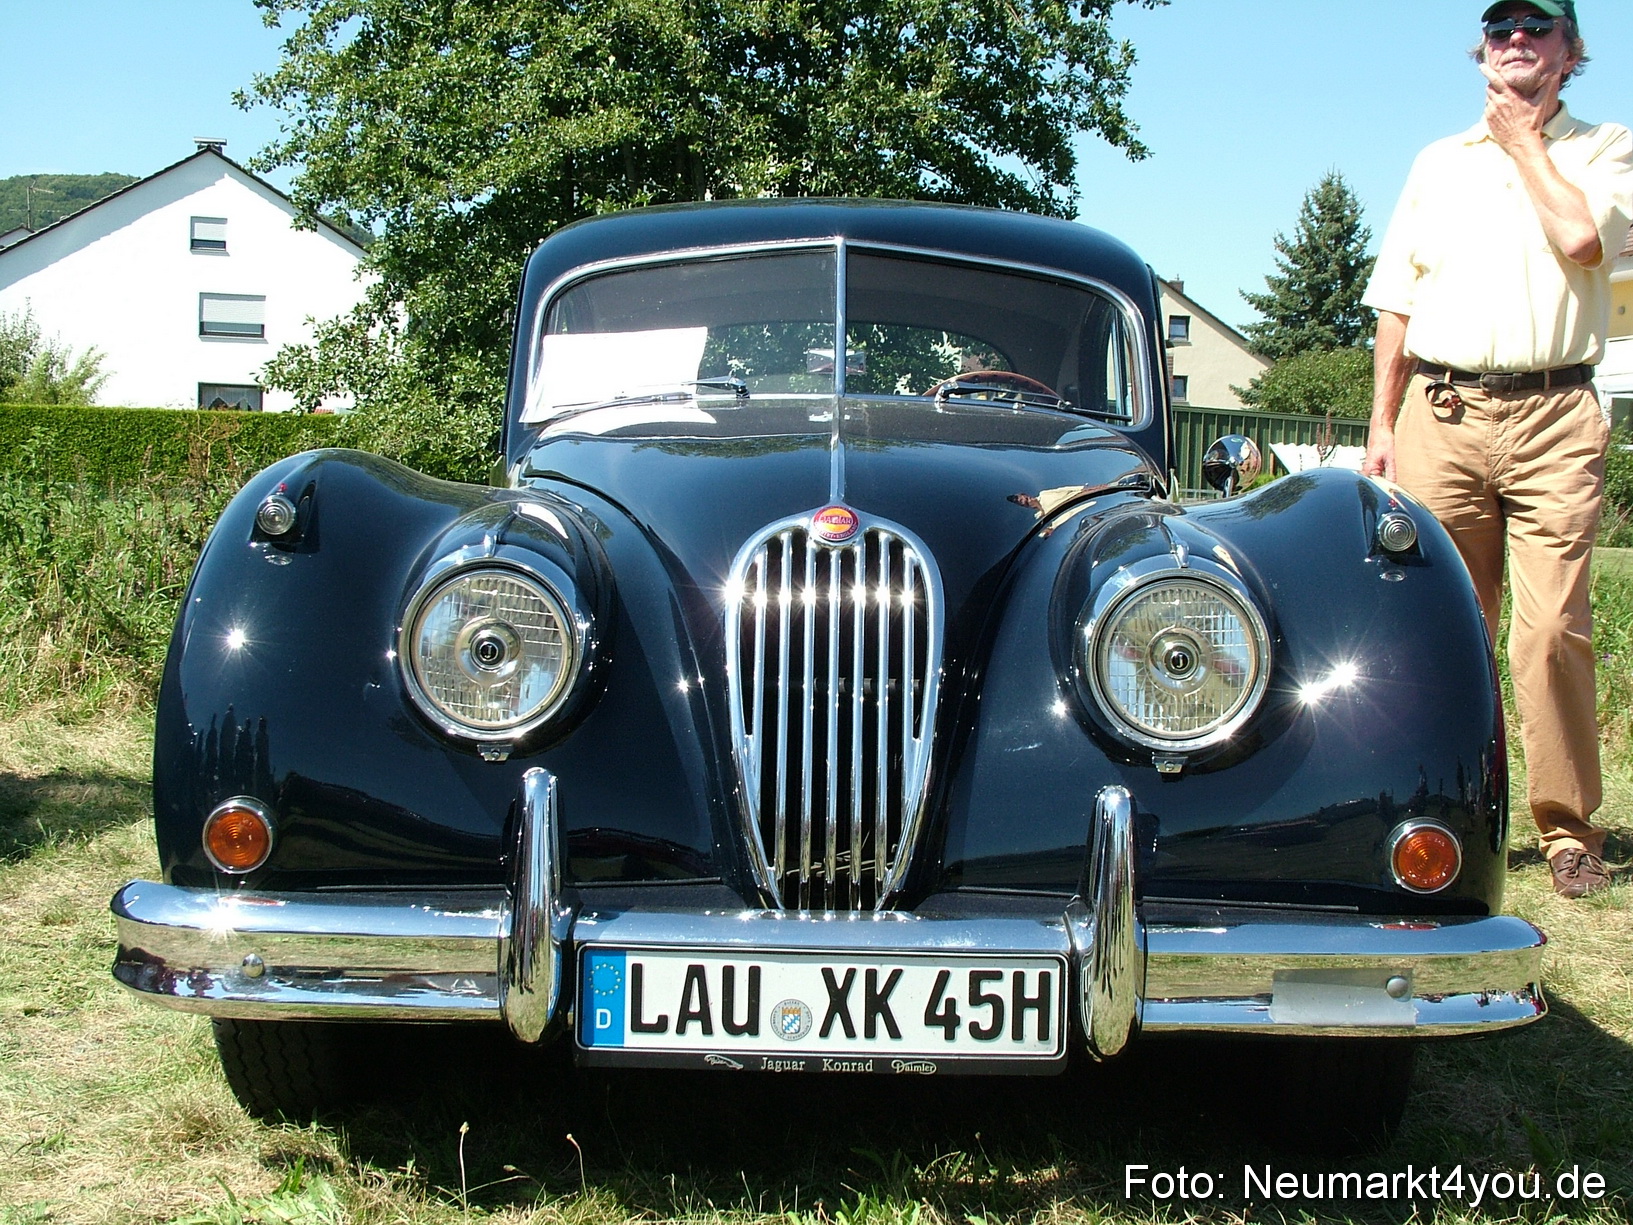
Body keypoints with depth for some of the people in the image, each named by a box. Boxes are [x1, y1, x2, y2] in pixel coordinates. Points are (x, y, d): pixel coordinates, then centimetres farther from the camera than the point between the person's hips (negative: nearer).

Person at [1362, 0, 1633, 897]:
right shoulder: (1437, 163, 20)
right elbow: (1396, 299, 17)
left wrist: (1528, 144, 4)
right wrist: (1382, 424, 10)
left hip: (1555, 419, -2)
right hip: (1440, 415, 3)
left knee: (1553, 630, -10)